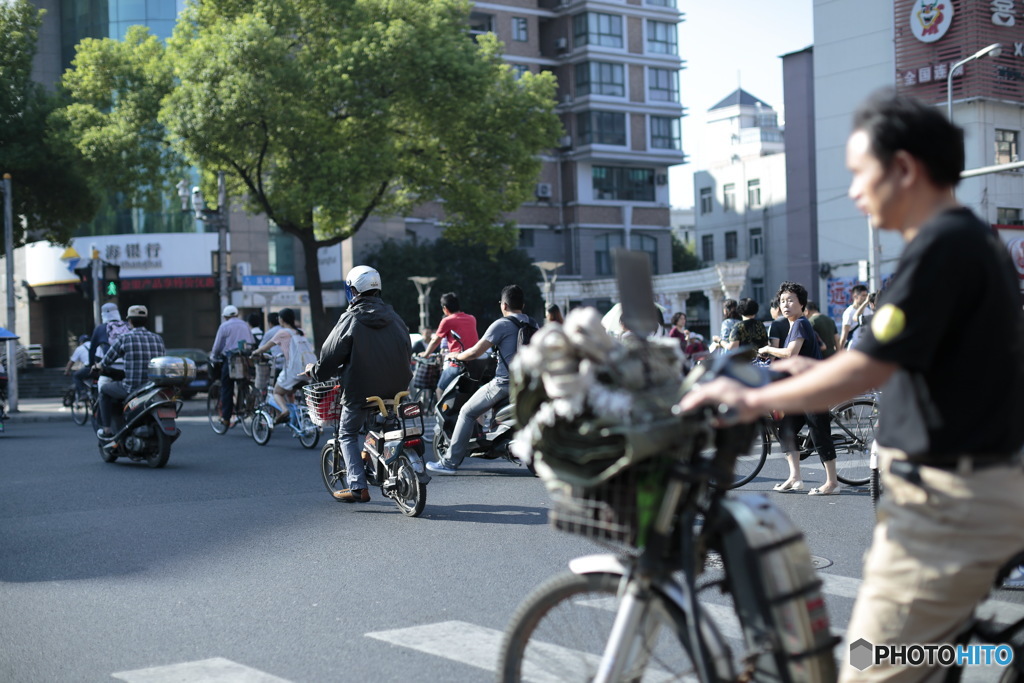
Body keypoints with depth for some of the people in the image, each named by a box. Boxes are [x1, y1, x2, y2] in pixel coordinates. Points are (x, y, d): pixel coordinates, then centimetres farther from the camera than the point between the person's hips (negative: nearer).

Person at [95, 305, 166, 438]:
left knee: (105, 390, 23)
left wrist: (99, 366, 27)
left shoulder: (124, 338, -5)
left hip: (132, 389, -4)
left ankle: (107, 429, 21)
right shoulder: (158, 339, 6)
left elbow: (107, 360, 3)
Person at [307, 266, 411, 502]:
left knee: (348, 434, 10)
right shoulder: (393, 317, 7)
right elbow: (407, 352, 15)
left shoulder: (350, 319, -9)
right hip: (396, 389, 5)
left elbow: (330, 356, -6)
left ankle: (358, 486, 0)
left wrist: (314, 371, 14)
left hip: (360, 390, -5)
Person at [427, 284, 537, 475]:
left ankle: (450, 462, 2)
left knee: (467, 413, 4)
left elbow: (475, 352, -11)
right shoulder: (533, 324, 10)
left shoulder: (501, 324, -10)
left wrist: (457, 356, 9)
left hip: (505, 383, -7)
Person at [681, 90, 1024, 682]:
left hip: (953, 497, -10)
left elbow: (871, 368, -23)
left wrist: (756, 400, -13)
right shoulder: (974, 237, 13)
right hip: (973, 481, 10)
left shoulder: (941, 246, -19)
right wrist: (817, 372, 18)